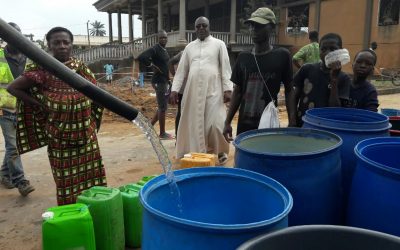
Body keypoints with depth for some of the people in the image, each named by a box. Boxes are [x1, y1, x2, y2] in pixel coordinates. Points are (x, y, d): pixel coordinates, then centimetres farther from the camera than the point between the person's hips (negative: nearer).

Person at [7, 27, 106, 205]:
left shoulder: (80, 67, 1)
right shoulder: (42, 69, -9)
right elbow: (13, 88, -5)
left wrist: (91, 119, 6)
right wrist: (39, 105, -9)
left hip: (85, 132, 4)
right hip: (59, 134, -3)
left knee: (90, 173, 12)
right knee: (66, 178, 7)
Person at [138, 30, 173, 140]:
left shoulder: (165, 50, 14)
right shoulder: (154, 49, -14)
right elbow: (141, 57, -27)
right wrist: (152, 66, -18)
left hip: (165, 81, 9)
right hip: (159, 81, -9)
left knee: (163, 107, 16)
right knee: (162, 108, -3)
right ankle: (162, 134, 6)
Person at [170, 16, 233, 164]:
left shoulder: (219, 44, 6)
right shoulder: (189, 47, 15)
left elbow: (225, 68, 0)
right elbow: (181, 69, 13)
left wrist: (227, 89, -9)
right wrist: (175, 89, 5)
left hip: (213, 90, -3)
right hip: (193, 90, 3)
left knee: (215, 123, -7)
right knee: (193, 123, 4)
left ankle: (220, 152, 12)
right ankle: (195, 152, 18)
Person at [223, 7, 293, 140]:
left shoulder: (282, 55, -5)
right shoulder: (243, 57, 4)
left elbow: (289, 92, 1)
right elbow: (237, 92, 9)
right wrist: (227, 122, 6)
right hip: (244, 124, 3)